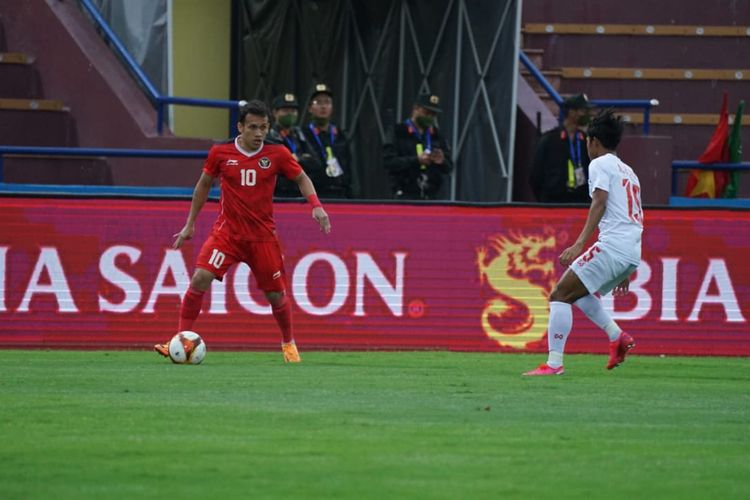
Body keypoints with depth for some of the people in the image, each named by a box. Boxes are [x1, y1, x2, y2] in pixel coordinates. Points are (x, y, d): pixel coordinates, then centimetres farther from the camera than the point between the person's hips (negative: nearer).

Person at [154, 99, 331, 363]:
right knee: (200, 279, -18)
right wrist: (190, 224, 13)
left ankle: (288, 343, 32)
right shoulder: (220, 153, -4)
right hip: (227, 231, 0)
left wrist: (316, 206, -8)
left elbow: (301, 178, 9)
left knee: (276, 294, 5)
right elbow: (204, 184, 11)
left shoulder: (277, 154, -5)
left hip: (262, 235, 0)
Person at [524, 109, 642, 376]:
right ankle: (617, 337, 11)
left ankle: (554, 363, -17)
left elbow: (600, 203, -14)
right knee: (575, 292, 25)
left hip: (612, 244, -9)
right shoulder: (627, 171, 26)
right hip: (632, 253, 9)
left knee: (559, 295, -8)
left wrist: (579, 244, -23)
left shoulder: (600, 164, 1)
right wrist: (625, 272, 30)